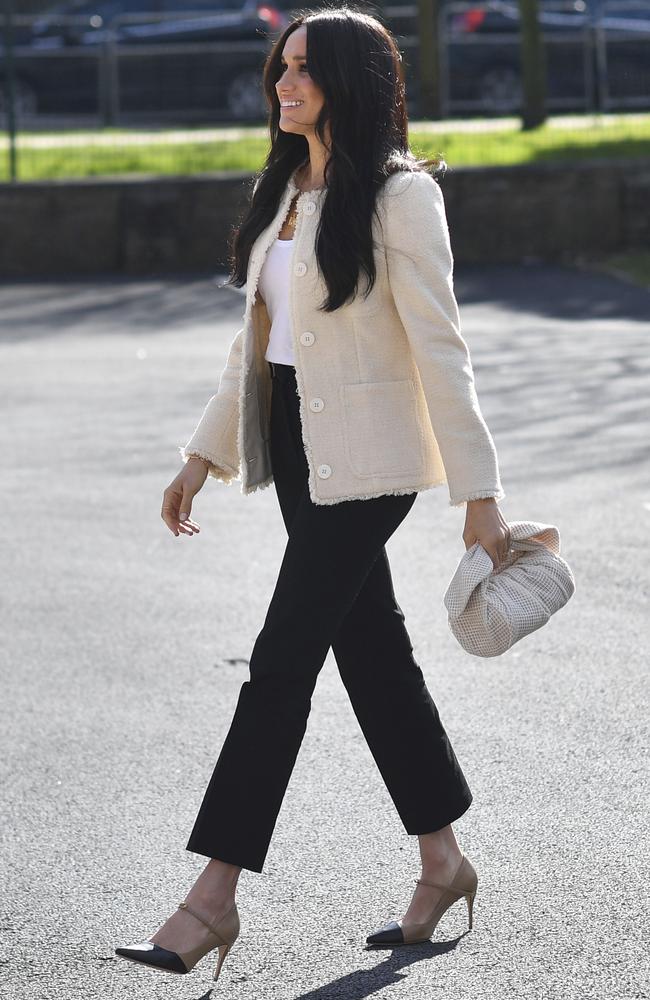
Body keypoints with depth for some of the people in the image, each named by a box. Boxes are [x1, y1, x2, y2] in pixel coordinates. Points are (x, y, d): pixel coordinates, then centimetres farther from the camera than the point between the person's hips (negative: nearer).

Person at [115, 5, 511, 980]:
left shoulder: (399, 194, -12)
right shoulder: (285, 188, 12)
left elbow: (439, 348, -15)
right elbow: (257, 337, 18)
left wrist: (478, 491, -16)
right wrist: (205, 453, 17)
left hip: (363, 460, -8)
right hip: (296, 450, 8)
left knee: (281, 663, -8)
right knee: (372, 649, 12)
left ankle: (215, 896, -4)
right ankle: (443, 860, 24)